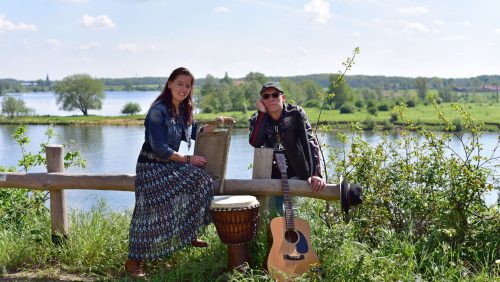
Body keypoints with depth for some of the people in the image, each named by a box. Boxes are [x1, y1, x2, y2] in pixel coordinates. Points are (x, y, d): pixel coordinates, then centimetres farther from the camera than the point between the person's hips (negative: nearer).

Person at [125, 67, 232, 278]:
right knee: (150, 212, -14)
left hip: (172, 164, 8)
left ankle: (187, 235, 15)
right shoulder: (158, 111, -19)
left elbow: (194, 133, 21)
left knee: (202, 181, 1)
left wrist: (216, 124, 7)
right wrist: (188, 160, -15)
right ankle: (133, 261, -5)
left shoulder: (183, 110, 6)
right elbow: (160, 149, -21)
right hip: (152, 166, -8)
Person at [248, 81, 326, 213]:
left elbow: (311, 142, -18)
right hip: (270, 175, 3)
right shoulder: (257, 120, -2)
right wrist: (262, 113, -21)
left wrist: (316, 174, -30)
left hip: (295, 174, -3)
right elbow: (255, 142, -22)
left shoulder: (296, 114, -9)